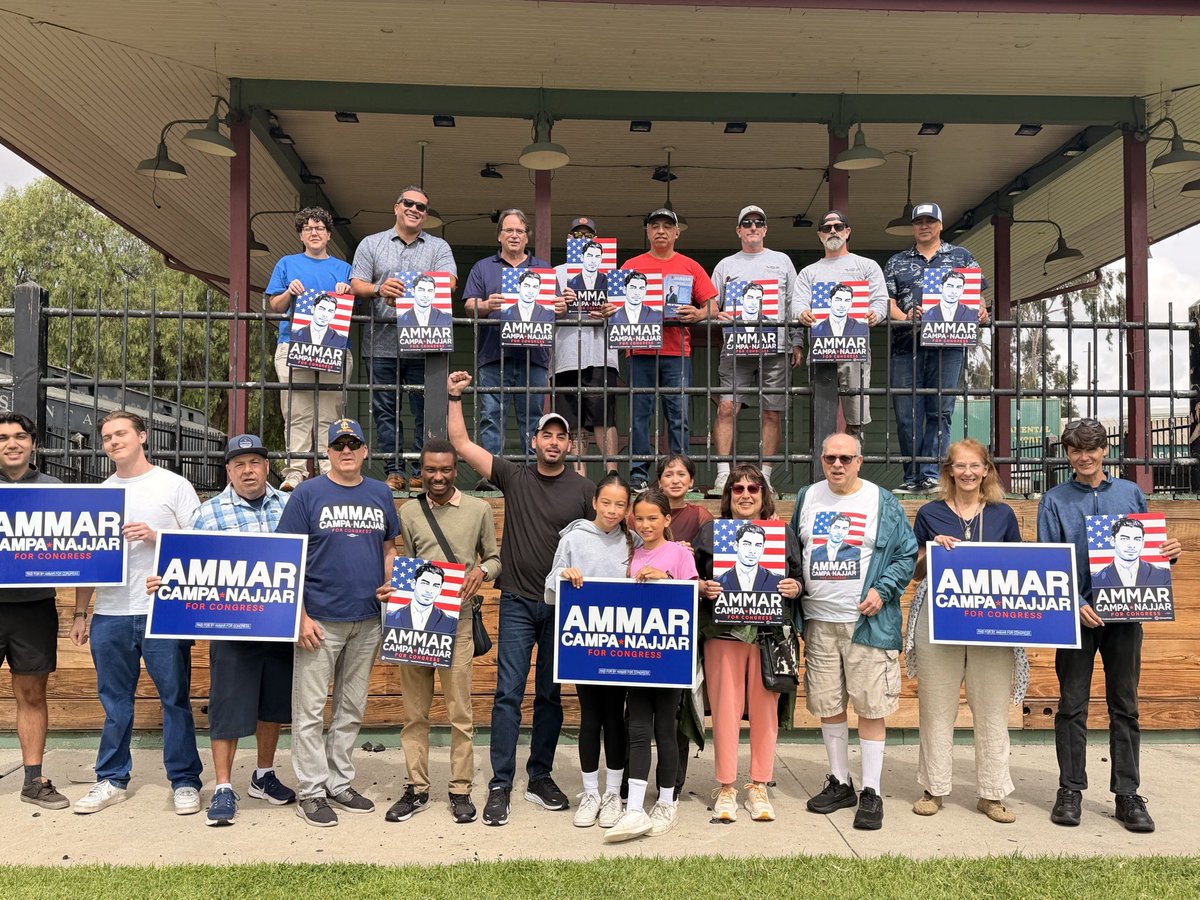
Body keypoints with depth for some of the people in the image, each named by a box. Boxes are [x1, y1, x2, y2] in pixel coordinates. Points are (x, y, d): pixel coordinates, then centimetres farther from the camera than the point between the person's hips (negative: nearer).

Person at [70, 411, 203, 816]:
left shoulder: (173, 486, 2)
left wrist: (155, 536, -16)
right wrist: (79, 613, 11)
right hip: (109, 615, 4)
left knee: (175, 699, 1)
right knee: (114, 702, 12)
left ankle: (184, 781, 11)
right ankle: (111, 780, 25)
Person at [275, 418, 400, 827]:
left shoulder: (381, 494, 9)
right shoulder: (308, 494, -3)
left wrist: (390, 585, -2)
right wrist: (301, 616, -12)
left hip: (367, 619, 4)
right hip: (320, 620, -4)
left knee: (352, 709, 14)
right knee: (310, 709, 1)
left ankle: (339, 782, 26)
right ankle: (312, 791, 12)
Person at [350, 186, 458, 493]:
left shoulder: (439, 247, 12)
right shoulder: (371, 244, 14)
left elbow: (449, 283, -6)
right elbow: (356, 285, 5)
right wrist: (379, 289, -18)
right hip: (382, 343, 1)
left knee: (426, 410, 0)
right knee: (385, 409, 2)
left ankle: (423, 473, 7)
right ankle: (394, 471, 8)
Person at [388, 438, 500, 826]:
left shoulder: (479, 509, 6)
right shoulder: (409, 512, 11)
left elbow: (495, 559, 13)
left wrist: (482, 570, -8)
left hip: (457, 619, -2)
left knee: (459, 712, 0)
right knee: (414, 710, 7)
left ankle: (461, 790, 11)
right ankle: (416, 789, 18)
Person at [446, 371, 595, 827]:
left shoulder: (583, 490, 3)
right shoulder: (514, 477, 2)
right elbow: (462, 444, -1)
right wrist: (454, 398, -6)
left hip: (563, 605, 1)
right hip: (518, 602, -1)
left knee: (551, 695, 10)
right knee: (508, 693, -4)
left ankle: (540, 779, 23)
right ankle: (500, 787, 4)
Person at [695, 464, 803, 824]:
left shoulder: (783, 533, 13)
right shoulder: (709, 532, 10)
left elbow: (800, 577, 15)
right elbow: (692, 578, 11)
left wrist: (795, 587, -5)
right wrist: (701, 588, -9)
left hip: (770, 634, 1)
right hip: (723, 633, -1)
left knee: (764, 710, 3)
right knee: (725, 709, -1)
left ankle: (759, 788, 16)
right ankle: (725, 788, 11)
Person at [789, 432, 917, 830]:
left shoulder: (882, 503, 0)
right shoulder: (807, 498, 10)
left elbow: (908, 555, 0)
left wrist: (882, 590, -12)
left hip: (868, 622, -3)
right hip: (819, 621, 4)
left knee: (871, 707, -1)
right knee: (828, 705, 10)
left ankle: (871, 792, 10)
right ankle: (839, 783, 26)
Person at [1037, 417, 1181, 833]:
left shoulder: (1131, 494, 8)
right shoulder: (1054, 501, 2)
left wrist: (1169, 552, -7)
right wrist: (1075, 605, -16)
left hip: (1124, 612, 2)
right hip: (1076, 614, -1)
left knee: (1125, 706, 8)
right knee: (1072, 705, 5)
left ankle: (1128, 794, 17)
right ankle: (1070, 790, 15)